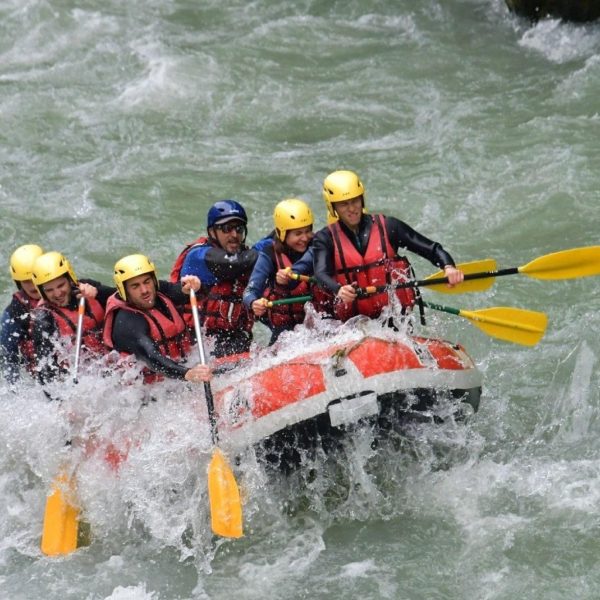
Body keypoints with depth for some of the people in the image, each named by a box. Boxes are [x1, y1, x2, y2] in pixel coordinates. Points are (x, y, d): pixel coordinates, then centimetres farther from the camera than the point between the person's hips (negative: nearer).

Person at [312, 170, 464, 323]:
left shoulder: (387, 227, 6)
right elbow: (321, 274, -11)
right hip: (352, 320, 1)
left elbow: (432, 249, 5)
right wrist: (338, 290, -34)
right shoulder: (325, 238, 6)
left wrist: (448, 267, -17)